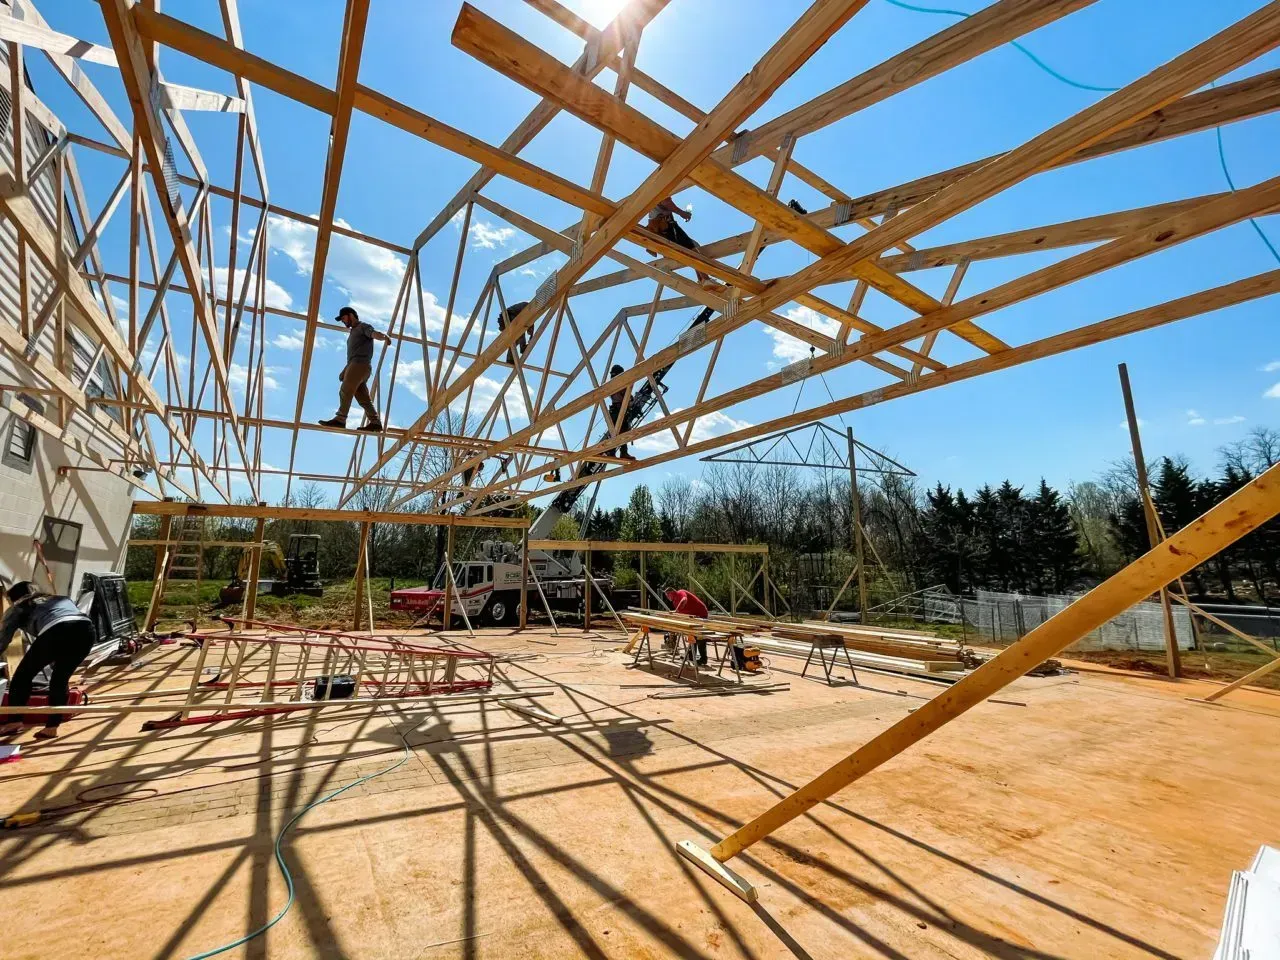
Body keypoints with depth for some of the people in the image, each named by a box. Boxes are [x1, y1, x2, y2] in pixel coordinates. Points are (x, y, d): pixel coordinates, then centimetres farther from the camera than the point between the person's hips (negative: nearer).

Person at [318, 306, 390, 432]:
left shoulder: (363, 326, 5)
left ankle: (340, 419, -10)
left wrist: (384, 337, -42)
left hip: (360, 365, -9)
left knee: (345, 391, -11)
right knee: (362, 397, -1)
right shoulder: (353, 332, 33)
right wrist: (345, 371, 25)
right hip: (355, 365, 9)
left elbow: (375, 334, -18)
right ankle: (375, 422, -6)